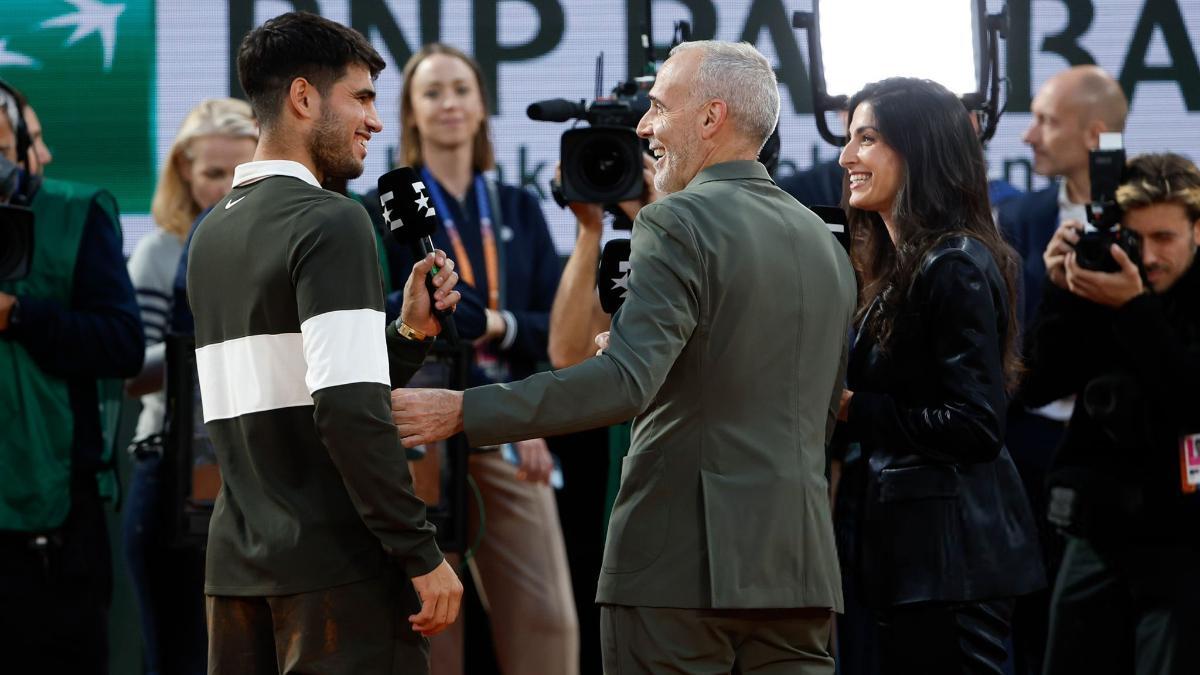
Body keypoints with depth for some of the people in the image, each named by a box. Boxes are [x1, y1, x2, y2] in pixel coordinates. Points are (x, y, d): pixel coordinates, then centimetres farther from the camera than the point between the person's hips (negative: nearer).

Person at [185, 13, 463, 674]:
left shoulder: (211, 234, 16)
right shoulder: (331, 223, -10)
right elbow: (351, 410, -19)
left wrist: (409, 333, 11)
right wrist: (423, 555, -15)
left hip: (236, 566, 8)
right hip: (335, 566, -8)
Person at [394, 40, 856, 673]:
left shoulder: (679, 225, -9)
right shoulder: (826, 243, 15)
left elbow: (625, 382, -22)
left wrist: (462, 411, -23)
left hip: (681, 566, -7)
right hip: (798, 564, 7)